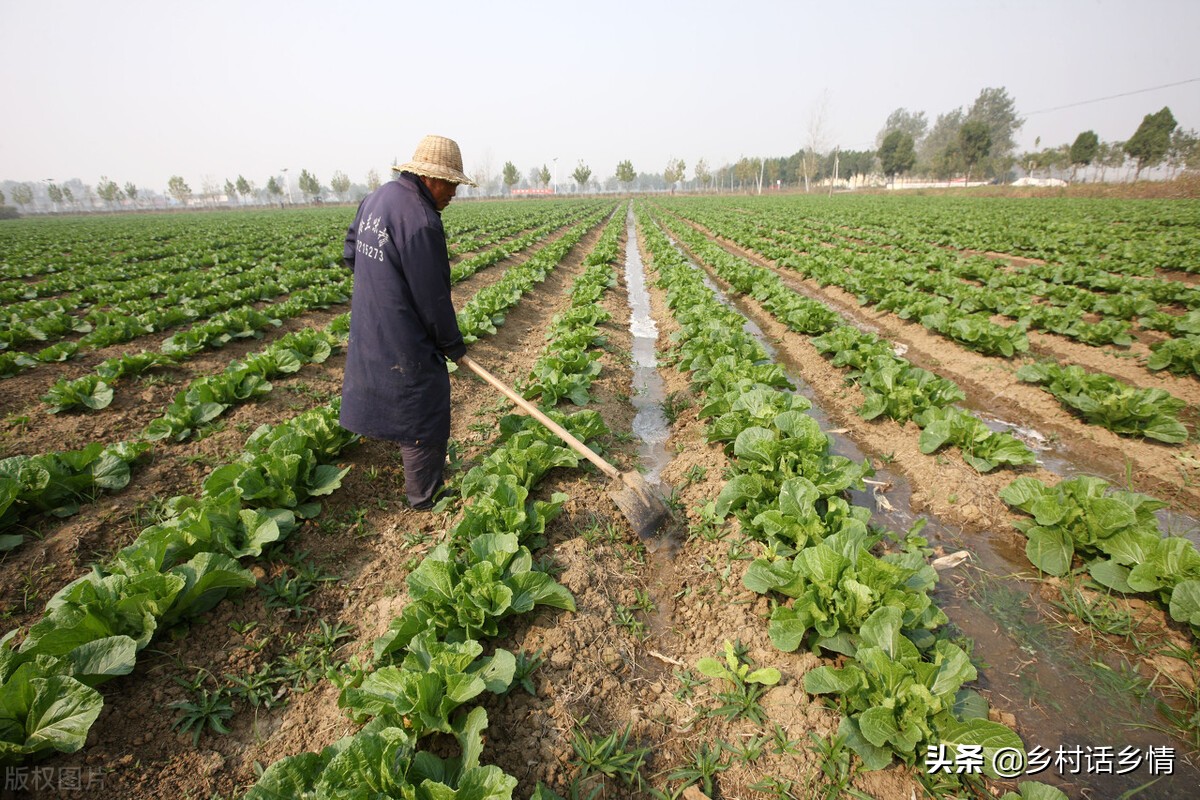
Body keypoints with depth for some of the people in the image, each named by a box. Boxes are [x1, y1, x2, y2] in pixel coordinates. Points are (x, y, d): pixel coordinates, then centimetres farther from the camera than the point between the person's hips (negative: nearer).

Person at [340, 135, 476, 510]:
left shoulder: (378, 196, 6)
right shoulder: (420, 221, -23)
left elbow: (351, 252, 18)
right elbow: (432, 297, -19)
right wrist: (453, 344, -7)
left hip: (369, 331, 10)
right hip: (405, 342, -9)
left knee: (404, 405, 24)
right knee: (425, 414, 6)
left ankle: (422, 470, 43)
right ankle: (425, 495, 22)